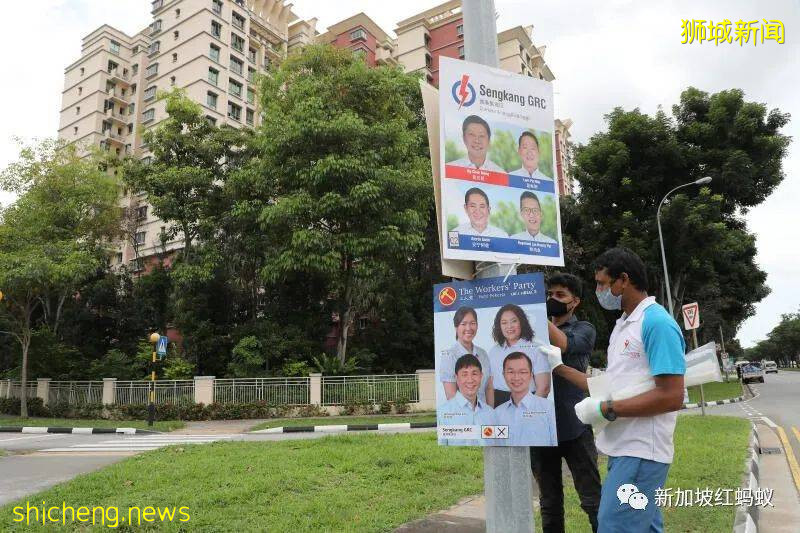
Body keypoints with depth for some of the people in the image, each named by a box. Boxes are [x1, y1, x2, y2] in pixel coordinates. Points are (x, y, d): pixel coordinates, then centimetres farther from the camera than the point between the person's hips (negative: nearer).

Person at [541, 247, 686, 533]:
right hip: (623, 449, 9)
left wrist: (606, 410, -18)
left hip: (641, 452, -9)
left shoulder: (657, 322, -16)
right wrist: (559, 368, 13)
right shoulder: (622, 325, 14)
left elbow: (671, 397, -21)